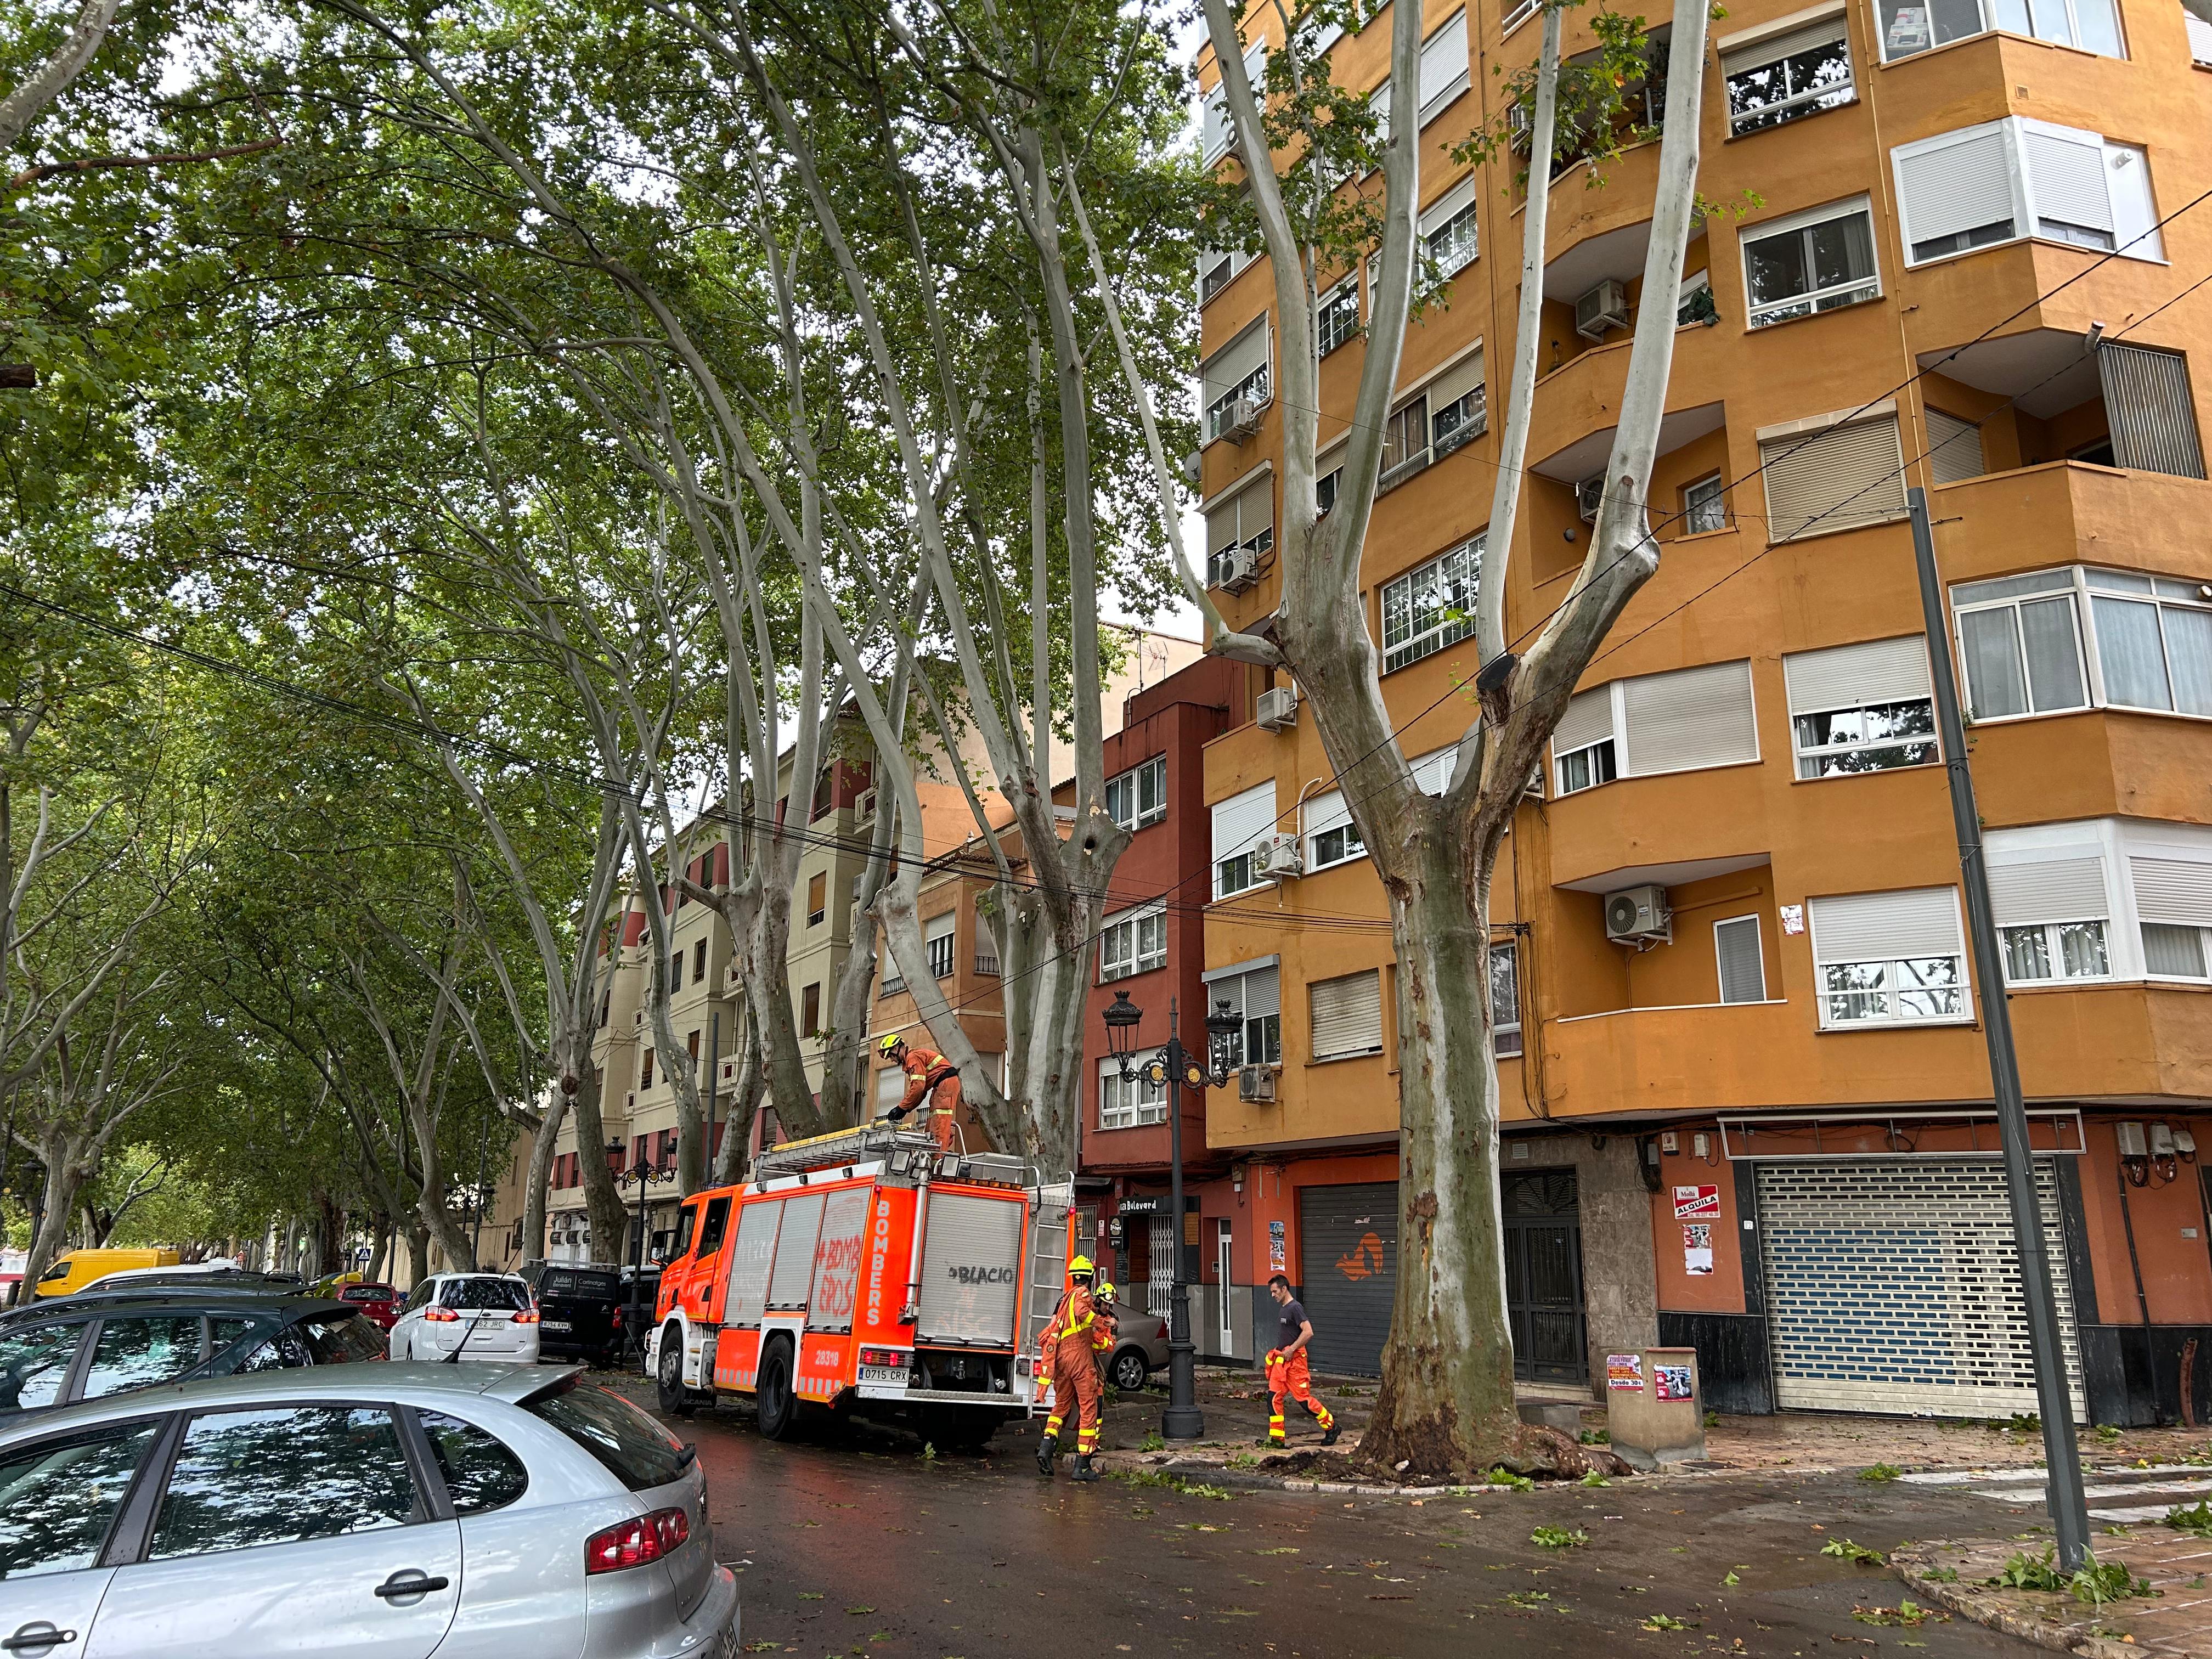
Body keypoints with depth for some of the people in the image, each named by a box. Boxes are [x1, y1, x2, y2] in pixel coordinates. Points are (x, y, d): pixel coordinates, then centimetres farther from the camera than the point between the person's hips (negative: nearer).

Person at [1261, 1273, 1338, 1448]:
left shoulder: (1295, 1308, -15)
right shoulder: (1282, 1308, 15)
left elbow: (1308, 1332, -24)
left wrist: (1291, 1350, -20)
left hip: (1294, 1359, -9)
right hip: (1281, 1360, 9)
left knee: (1303, 1397, -5)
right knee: (1274, 1397, 3)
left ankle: (1331, 1426, 11)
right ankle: (1277, 1437, 6)